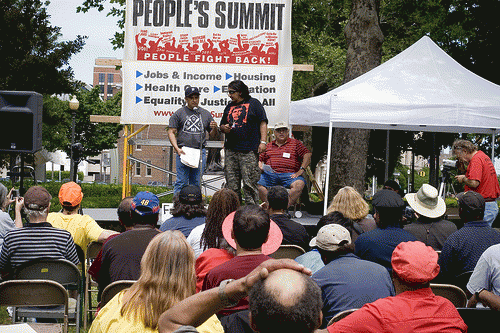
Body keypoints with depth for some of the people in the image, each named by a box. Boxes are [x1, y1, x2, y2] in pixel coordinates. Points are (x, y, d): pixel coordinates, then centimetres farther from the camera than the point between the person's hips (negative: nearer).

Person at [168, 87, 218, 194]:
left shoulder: (205, 114, 16)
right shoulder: (179, 113, 6)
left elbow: (212, 135, 20)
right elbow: (171, 132, 1)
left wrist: (215, 128, -4)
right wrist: (177, 148, -12)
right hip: (183, 152, -3)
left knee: (196, 183, 6)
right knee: (181, 182, -6)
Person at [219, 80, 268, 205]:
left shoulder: (253, 103, 5)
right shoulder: (229, 107, 20)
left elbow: (263, 123, 0)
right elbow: (222, 125, 27)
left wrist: (263, 141, -9)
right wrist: (224, 128, 3)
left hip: (249, 151, -6)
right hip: (230, 150, 6)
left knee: (249, 183, -8)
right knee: (232, 184, 5)